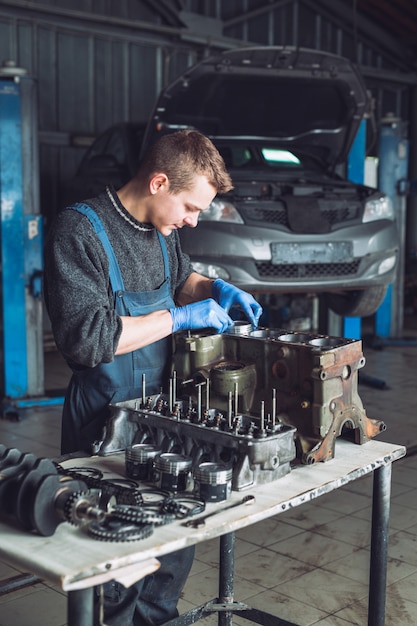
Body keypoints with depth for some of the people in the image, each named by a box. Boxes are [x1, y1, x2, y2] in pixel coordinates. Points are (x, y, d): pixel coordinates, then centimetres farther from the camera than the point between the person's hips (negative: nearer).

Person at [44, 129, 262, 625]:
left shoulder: (162, 227, 6)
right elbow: (86, 337, -26)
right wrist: (179, 317, -21)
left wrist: (215, 290, 5)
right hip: (105, 420, -7)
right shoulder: (78, 229, -18)